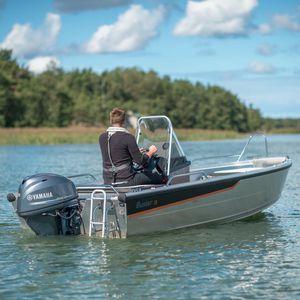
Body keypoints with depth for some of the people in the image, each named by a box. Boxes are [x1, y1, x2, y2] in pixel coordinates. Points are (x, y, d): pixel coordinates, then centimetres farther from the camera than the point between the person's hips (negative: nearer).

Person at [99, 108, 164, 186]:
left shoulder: (102, 138, 4)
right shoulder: (128, 137, -16)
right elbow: (140, 161, -12)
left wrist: (136, 152, 31)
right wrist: (150, 152, 9)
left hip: (108, 181, 7)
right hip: (125, 181, -7)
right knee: (158, 178, 13)